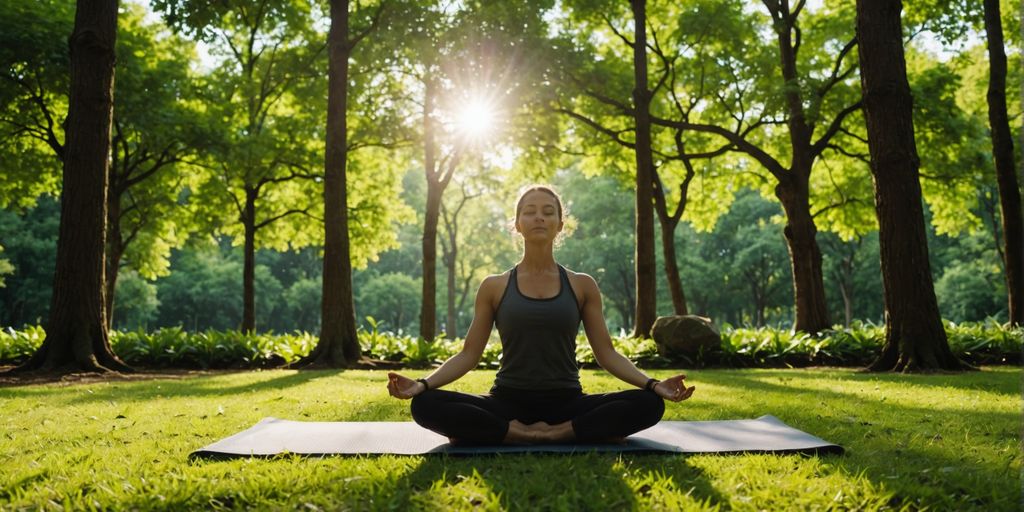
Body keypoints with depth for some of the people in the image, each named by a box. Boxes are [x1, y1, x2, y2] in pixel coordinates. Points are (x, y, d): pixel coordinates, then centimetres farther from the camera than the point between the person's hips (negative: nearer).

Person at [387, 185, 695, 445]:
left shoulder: (582, 286, 6)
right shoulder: (494, 287, 4)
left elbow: (606, 353, 4)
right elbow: (469, 354, 3)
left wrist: (653, 384, -11)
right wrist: (422, 384, -13)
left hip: (566, 403, 1)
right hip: (508, 402, 0)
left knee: (648, 404, -26)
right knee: (426, 405, -28)